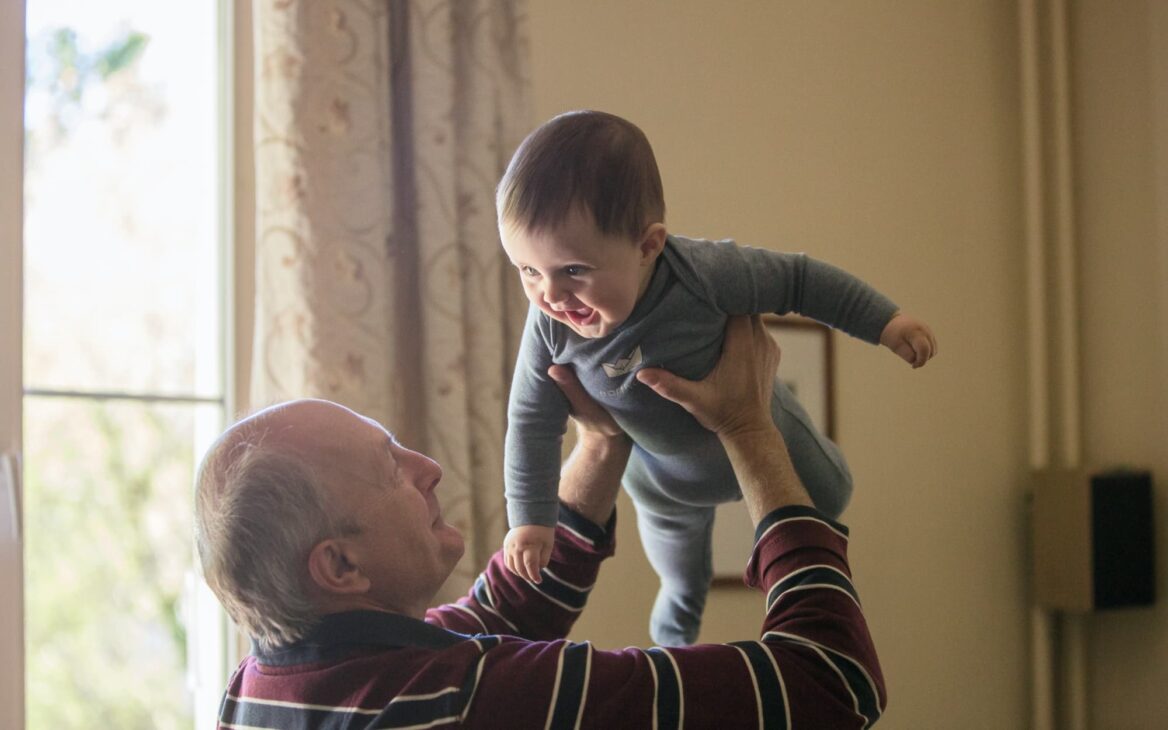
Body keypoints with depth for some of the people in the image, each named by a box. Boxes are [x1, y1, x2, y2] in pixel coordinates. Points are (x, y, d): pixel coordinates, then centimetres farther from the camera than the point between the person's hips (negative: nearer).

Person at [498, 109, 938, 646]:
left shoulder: (704, 274, -44)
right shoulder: (550, 326, -35)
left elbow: (797, 280, -28)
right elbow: (533, 421, -19)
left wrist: (884, 321, -23)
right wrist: (530, 517, -16)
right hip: (660, 474, 3)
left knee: (827, 497, 26)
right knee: (676, 559, 31)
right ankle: (676, 631, 65)